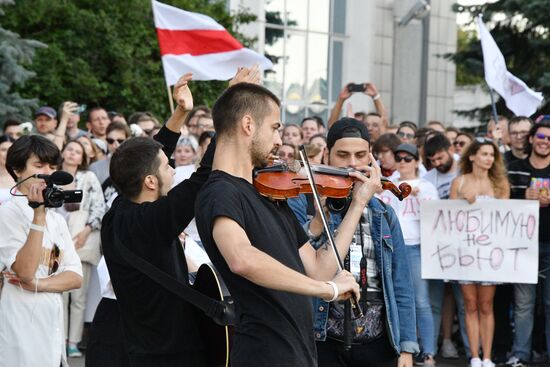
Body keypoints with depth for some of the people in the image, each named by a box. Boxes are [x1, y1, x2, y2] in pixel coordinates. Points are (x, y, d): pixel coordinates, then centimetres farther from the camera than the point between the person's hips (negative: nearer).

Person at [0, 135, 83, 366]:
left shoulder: (57, 219, 13)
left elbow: (76, 277, 5)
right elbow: (26, 271, -19)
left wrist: (37, 284, -13)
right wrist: (38, 214, -21)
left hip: (53, 321, 7)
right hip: (23, 323, -7)